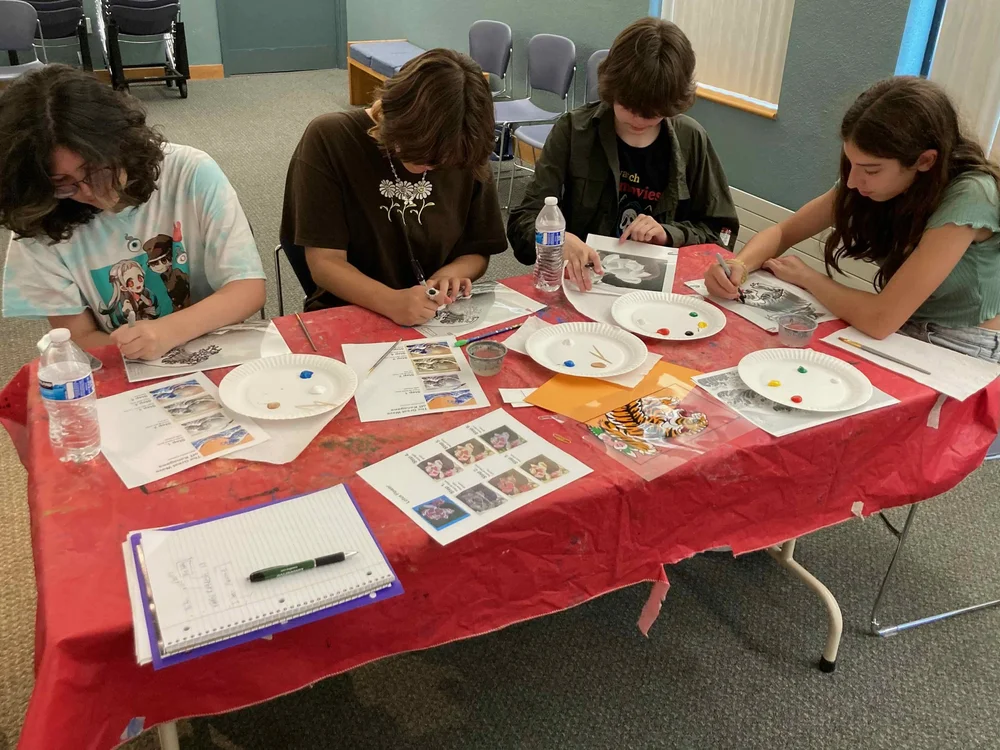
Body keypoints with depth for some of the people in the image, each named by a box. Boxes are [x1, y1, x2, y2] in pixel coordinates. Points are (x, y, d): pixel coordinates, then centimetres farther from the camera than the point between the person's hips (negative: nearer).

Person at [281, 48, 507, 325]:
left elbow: (478, 251, 8)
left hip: (442, 318, 2)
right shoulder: (330, 140, -11)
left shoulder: (463, 152, -1)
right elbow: (325, 262, -13)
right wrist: (392, 302, -29)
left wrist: (450, 273, -14)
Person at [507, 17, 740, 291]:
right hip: (584, 281, 0)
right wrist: (560, 240, -30)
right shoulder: (573, 131, -5)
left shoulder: (691, 141, 0)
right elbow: (524, 220, -9)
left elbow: (721, 231, 7)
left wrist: (669, 235, -11)